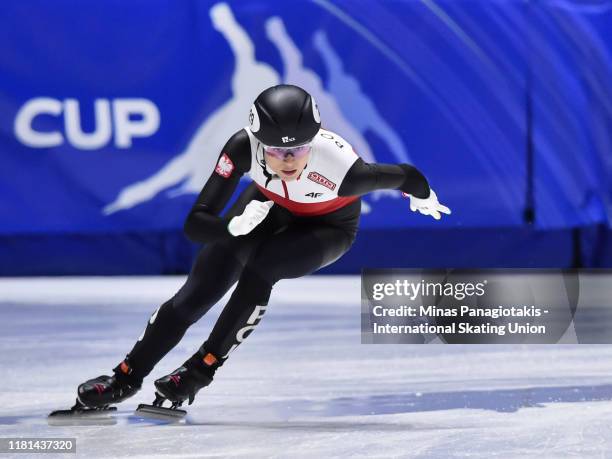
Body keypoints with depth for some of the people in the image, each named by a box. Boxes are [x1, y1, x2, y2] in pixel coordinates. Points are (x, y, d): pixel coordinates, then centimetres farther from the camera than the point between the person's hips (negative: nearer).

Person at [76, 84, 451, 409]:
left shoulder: (341, 168, -43)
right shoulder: (244, 147, -36)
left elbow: (406, 176, -23)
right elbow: (196, 224, -32)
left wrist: (425, 200, -1)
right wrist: (235, 226, -52)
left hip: (328, 227, -2)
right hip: (270, 204, 2)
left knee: (258, 270, -29)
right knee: (197, 293, -5)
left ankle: (201, 370, -11)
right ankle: (128, 377, 13)